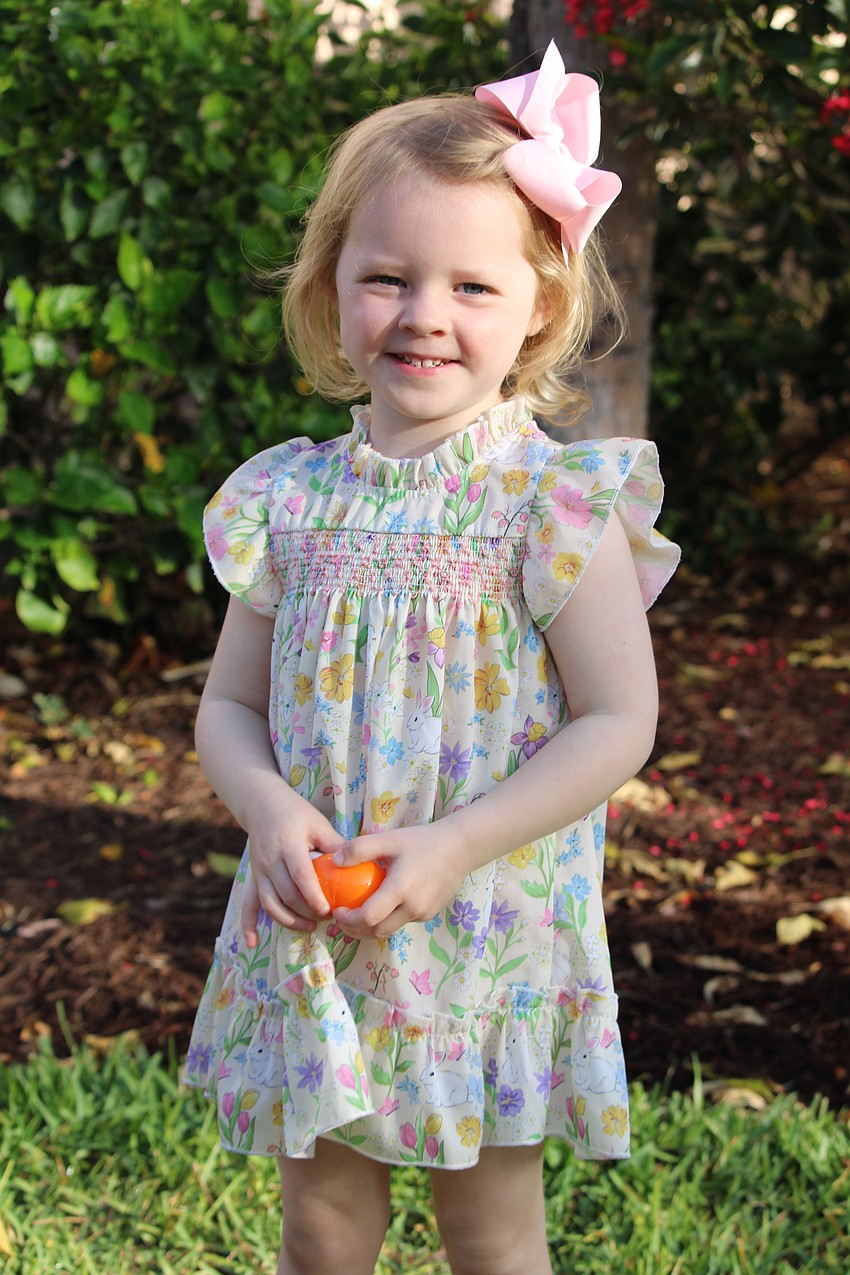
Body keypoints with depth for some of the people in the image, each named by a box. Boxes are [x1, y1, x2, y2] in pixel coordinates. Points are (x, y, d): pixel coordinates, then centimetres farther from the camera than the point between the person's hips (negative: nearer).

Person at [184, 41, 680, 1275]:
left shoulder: (555, 501, -12)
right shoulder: (289, 501, 0)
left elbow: (619, 723, -13)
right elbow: (228, 707, 6)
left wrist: (451, 848, -21)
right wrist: (269, 808, -15)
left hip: (489, 938, -3)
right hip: (312, 930, 4)